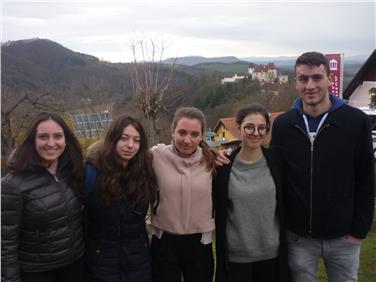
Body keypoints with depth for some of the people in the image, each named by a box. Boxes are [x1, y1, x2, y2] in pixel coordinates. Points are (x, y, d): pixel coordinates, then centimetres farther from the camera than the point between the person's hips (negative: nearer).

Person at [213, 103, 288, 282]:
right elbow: (219, 214, 0)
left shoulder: (276, 161, -3)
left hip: (272, 254, 2)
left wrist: (284, 247, 4)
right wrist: (220, 257, 1)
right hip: (236, 256, -1)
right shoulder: (224, 166, -7)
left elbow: (284, 206, 4)